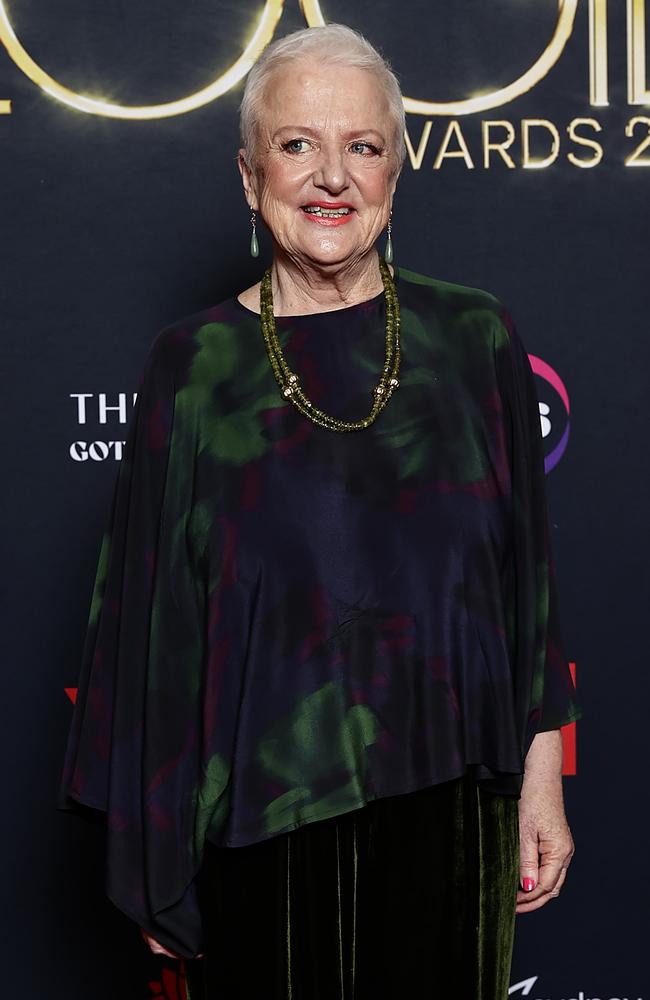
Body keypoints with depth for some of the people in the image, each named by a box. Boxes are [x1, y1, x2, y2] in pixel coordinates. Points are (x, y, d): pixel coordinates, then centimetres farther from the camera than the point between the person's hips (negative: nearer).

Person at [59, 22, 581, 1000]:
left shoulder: (475, 339, -1)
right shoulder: (193, 365, -4)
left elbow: (527, 573, 3)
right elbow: (152, 614, -2)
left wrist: (541, 782, 2)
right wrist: (151, 851, -1)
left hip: (449, 810, 2)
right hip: (262, 822, -1)